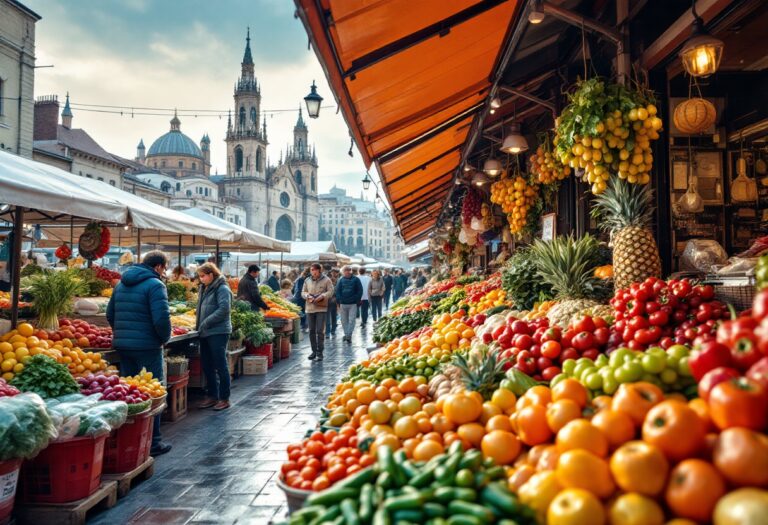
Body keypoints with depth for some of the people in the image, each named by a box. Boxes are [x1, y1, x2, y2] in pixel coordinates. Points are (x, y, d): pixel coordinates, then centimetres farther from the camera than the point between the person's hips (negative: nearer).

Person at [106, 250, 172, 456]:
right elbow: (161, 317, -23)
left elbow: (110, 314, 17)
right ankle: (153, 441, 10)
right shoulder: (155, 285, -13)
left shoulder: (121, 283, 13)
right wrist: (165, 337, -6)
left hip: (122, 345, 7)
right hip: (147, 347, -7)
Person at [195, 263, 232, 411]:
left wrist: (206, 323, -18)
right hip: (205, 333, 9)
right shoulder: (204, 289, 15)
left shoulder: (222, 289, -11)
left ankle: (224, 398, 7)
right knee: (207, 366, 13)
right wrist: (199, 326, 8)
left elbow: (224, 309, -21)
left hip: (218, 332, -9)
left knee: (221, 365, -2)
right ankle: (212, 396, 24)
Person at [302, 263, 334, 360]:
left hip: (321, 308, -4)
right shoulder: (307, 280, 11)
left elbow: (330, 291, -4)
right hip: (310, 308, 4)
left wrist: (322, 296, -19)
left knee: (320, 331, -8)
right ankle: (314, 351, 19)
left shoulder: (326, 280, -1)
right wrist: (307, 296, -6)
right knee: (311, 331, 9)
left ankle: (319, 352, -1)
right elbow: (303, 292, 15)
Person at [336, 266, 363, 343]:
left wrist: (357, 300, -5)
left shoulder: (356, 279, -1)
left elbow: (360, 291, 1)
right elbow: (337, 291, 8)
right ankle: (346, 334, 21)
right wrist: (338, 301, -1)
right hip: (343, 304, 3)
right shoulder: (341, 280, 6)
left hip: (353, 304, -3)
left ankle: (349, 335, -6)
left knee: (351, 320, -7)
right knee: (344, 320, 10)